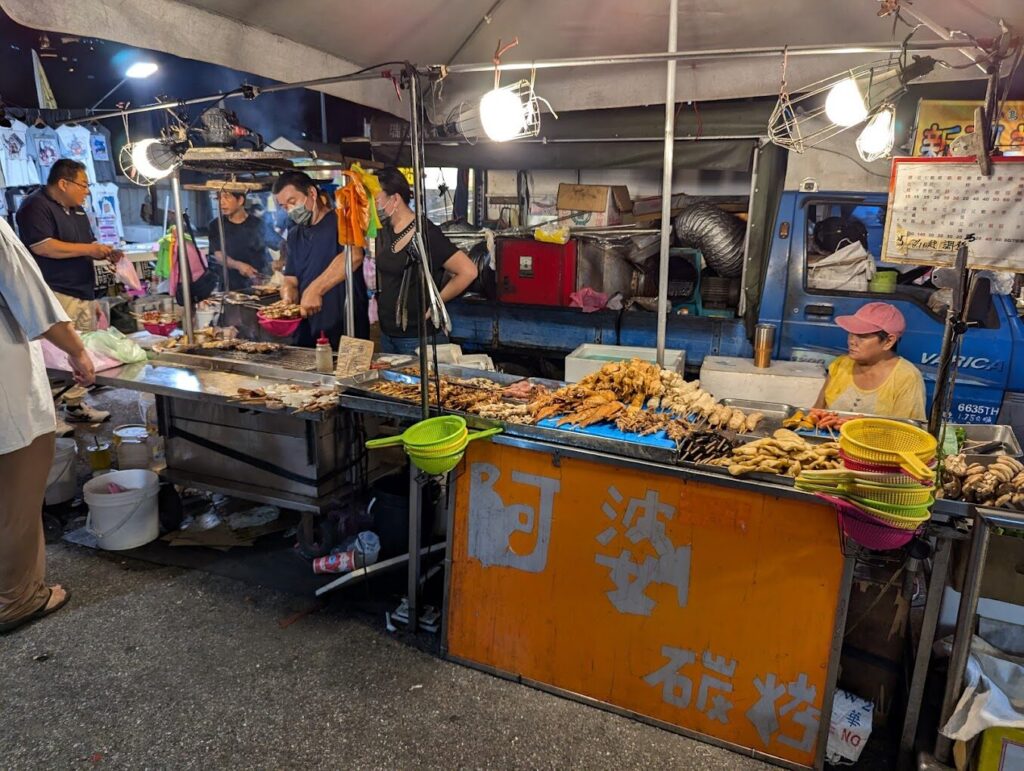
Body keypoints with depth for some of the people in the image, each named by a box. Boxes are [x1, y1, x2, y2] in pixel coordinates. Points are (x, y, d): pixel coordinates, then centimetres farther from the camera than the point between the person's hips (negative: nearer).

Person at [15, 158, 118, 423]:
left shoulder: (76, 210, 19)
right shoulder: (36, 206, -9)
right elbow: (42, 246, -21)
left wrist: (104, 253, 5)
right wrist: (89, 249, -17)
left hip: (82, 294, 9)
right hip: (55, 295, -9)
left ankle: (75, 405, 19)